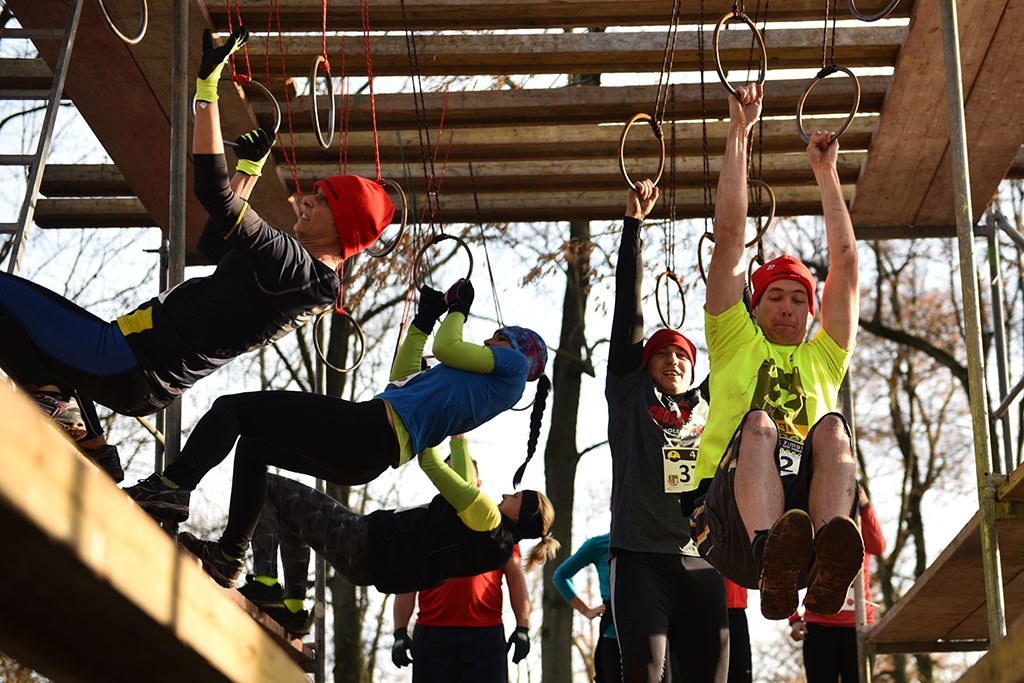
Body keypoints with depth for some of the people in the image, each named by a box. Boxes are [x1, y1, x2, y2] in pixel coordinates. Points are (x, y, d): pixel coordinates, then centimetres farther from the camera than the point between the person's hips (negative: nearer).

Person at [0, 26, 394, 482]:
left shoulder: (296, 267, -19)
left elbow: (213, 192, -24)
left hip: (127, 362, -10)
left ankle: (54, 401, -9)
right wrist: (249, 169, 29)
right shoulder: (314, 281, 13)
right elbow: (214, 244, 28)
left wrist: (207, 86, -19)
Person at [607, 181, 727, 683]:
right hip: (641, 558, -3)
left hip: (701, 562, 4)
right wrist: (633, 222, 10)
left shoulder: (709, 405, 21)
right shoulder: (630, 396, 13)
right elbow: (628, 310, 11)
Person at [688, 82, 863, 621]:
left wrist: (825, 170, 32)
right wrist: (738, 134, 25)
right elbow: (728, 239, 25)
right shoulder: (736, 345, 29)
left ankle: (825, 574, -56)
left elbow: (844, 260, 30)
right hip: (730, 526, -2)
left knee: (832, 428, -28)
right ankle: (773, 567, -60)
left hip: (808, 496, 2)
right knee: (758, 423, -31)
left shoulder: (821, 358, 34)